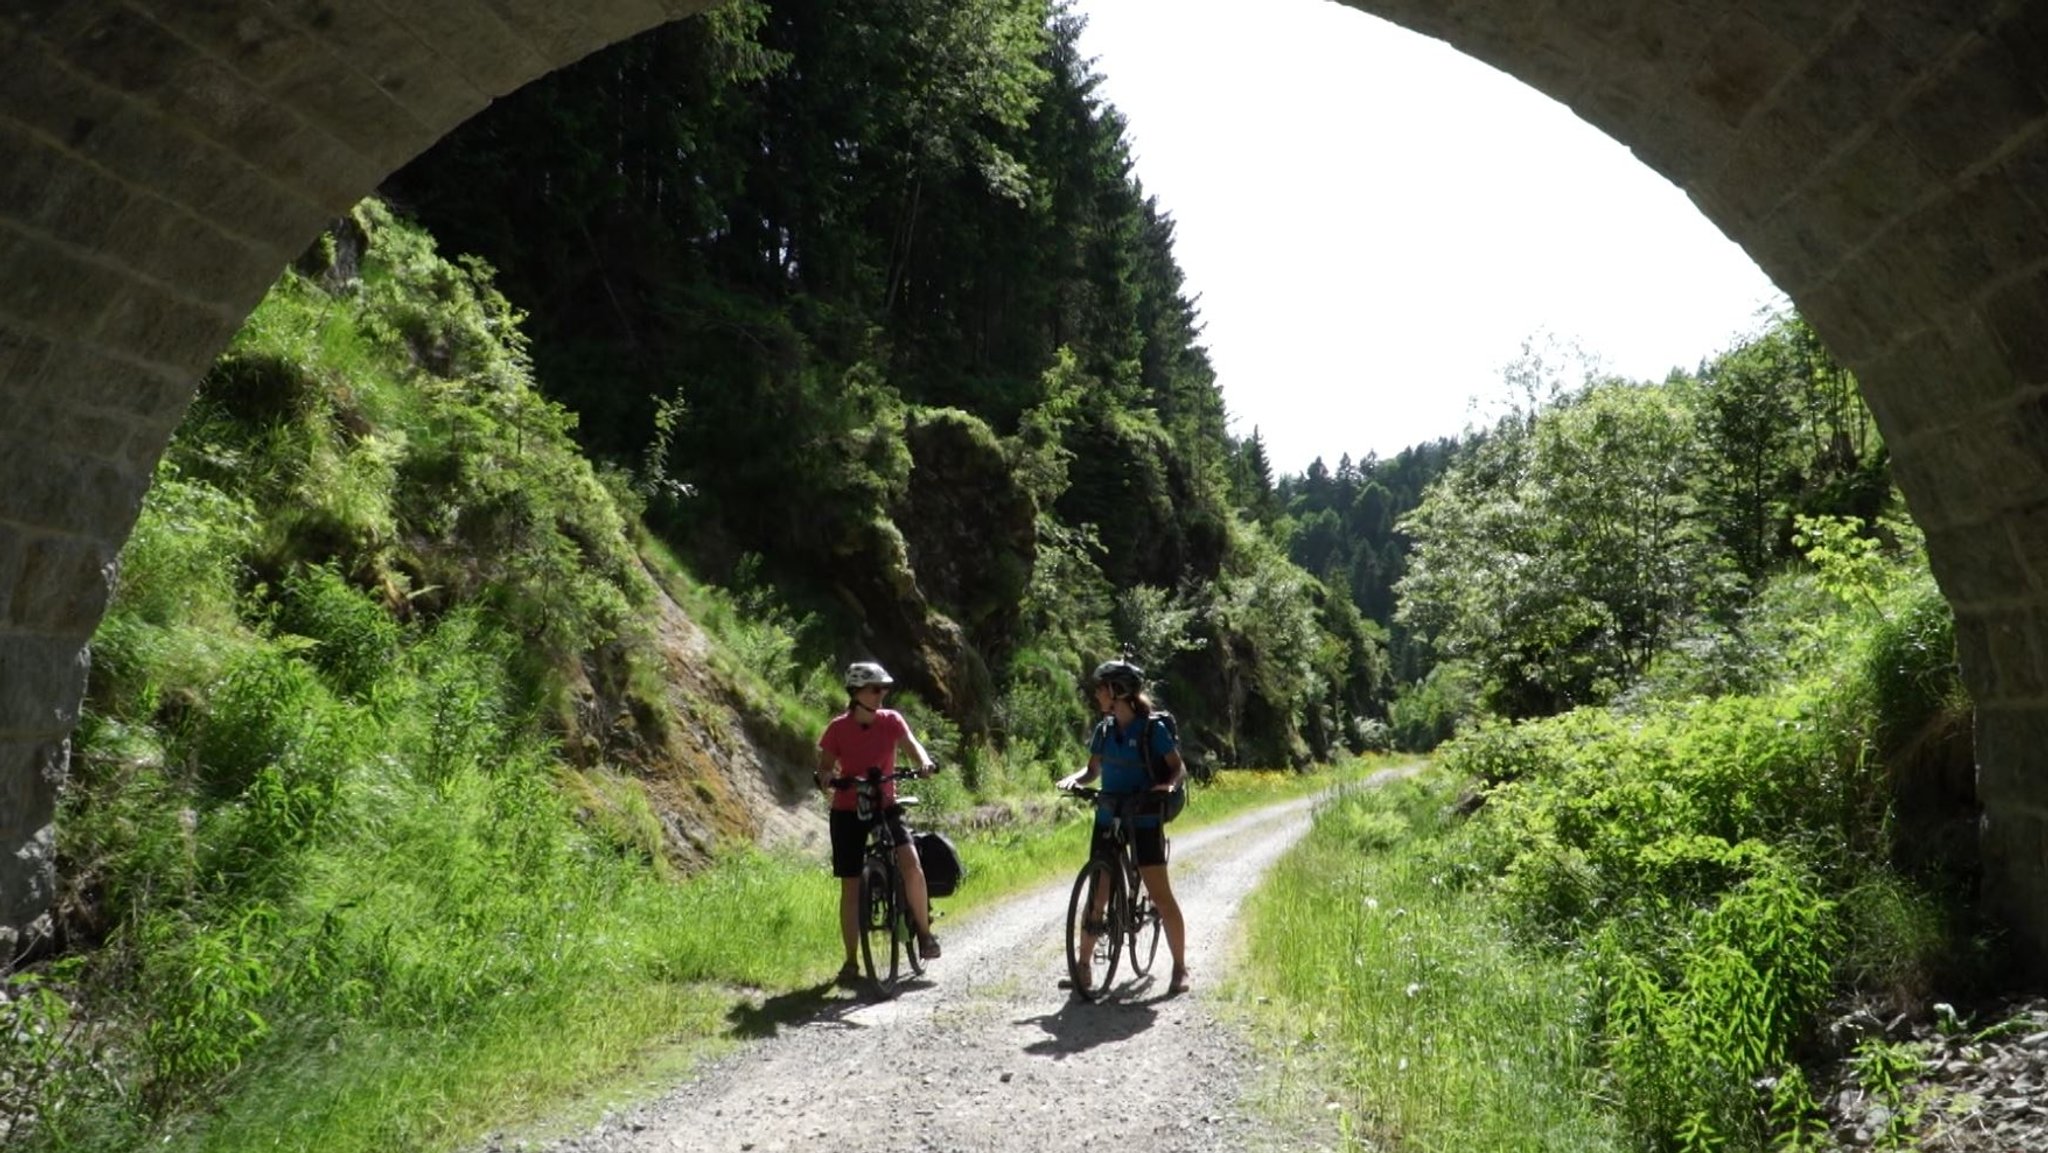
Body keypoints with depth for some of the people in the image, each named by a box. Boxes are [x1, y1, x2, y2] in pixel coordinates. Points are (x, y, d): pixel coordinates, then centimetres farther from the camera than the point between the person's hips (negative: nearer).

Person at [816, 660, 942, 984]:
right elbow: (825, 766, -5)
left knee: (911, 865, -21)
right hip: (848, 811, -1)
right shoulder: (839, 727, -6)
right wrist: (826, 777, -29)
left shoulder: (891, 720, -3)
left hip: (885, 807, 1)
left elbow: (910, 744, -17)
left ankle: (924, 930, 0)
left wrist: (924, 761, -39)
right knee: (851, 887, 1)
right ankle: (850, 962, 13)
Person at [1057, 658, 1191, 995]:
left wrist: (1169, 784, -25)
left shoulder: (1152, 729, -10)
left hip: (1144, 821, -5)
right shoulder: (1103, 730, 6)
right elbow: (1093, 769, 12)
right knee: (1097, 895, 6)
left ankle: (1180, 968, 6)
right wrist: (1074, 778, -9)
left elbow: (1178, 766, -3)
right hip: (1107, 819, 5)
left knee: (1161, 895, -5)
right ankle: (1083, 966, 13)